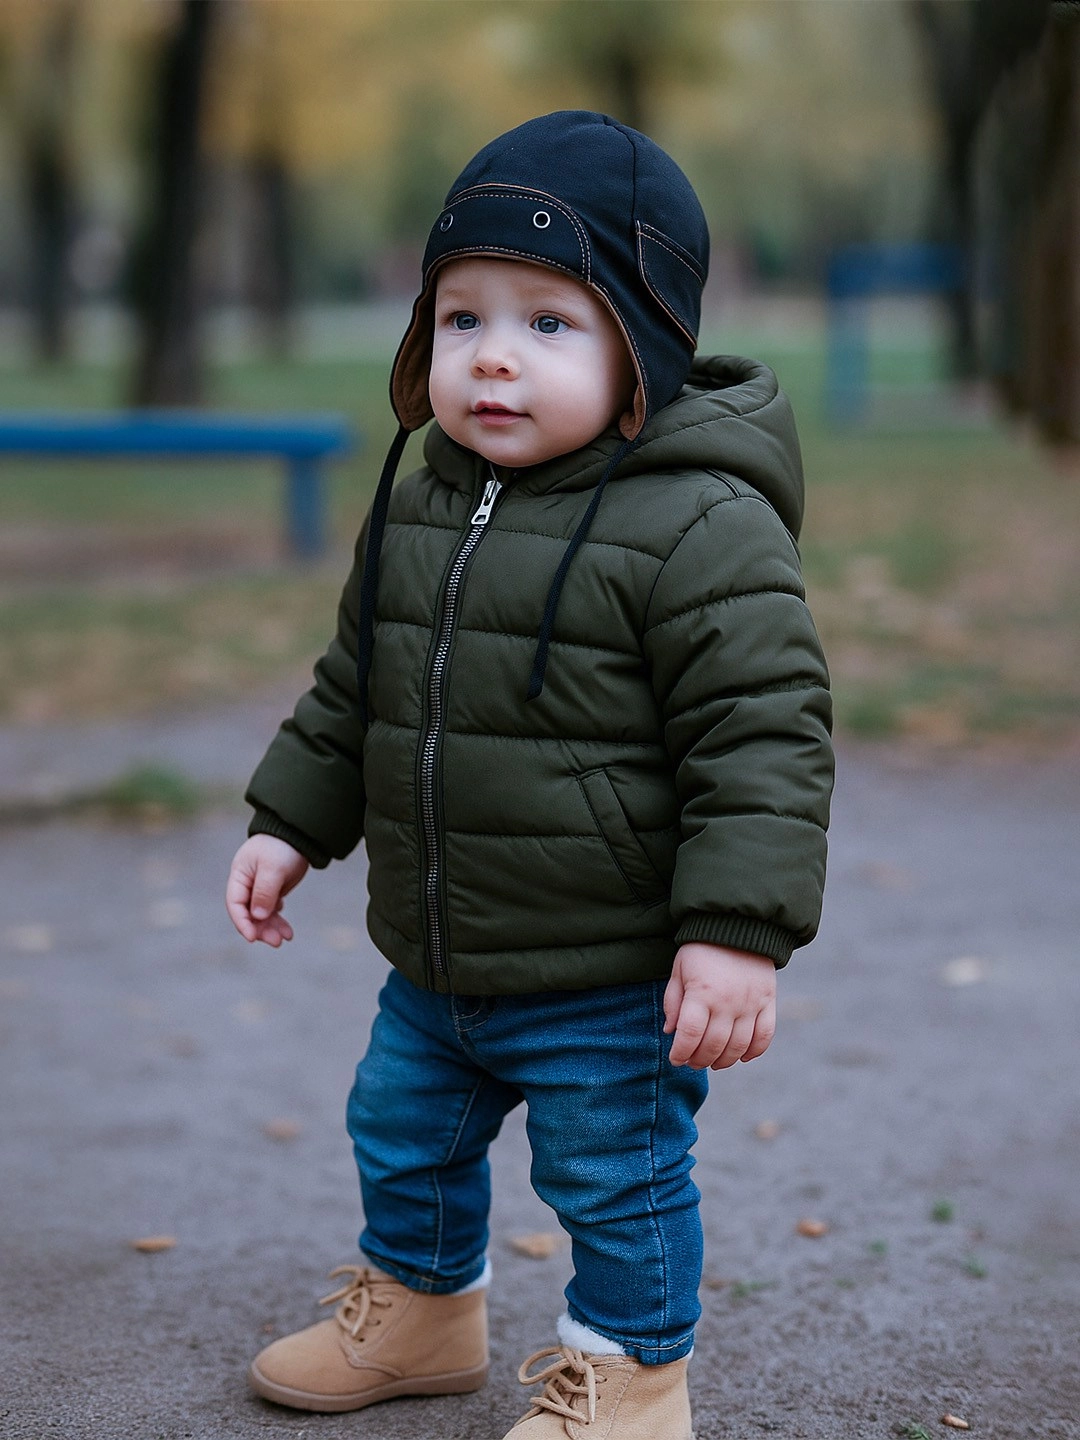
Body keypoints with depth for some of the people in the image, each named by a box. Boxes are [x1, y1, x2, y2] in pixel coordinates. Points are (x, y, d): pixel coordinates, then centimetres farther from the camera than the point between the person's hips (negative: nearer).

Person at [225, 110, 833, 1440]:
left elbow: (763, 737, -22)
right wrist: (291, 822, 17)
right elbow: (353, 687, 18)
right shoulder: (418, 509, 4)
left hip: (610, 985, -8)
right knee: (401, 1132, 24)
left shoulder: (702, 529, -20)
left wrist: (738, 933, -25)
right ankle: (420, 1306, 48)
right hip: (434, 966, 8)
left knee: (614, 1179, 8)